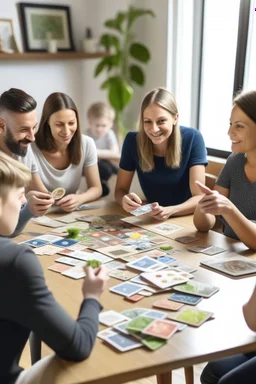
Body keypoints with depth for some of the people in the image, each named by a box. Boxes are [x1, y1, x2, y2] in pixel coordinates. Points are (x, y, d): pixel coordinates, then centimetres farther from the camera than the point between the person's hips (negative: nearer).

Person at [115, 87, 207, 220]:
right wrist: (125, 199, -26)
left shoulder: (192, 138, -16)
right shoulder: (133, 140, -10)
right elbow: (120, 189, -2)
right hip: (151, 219, 3)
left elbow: (199, 197, -17)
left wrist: (169, 210, -36)